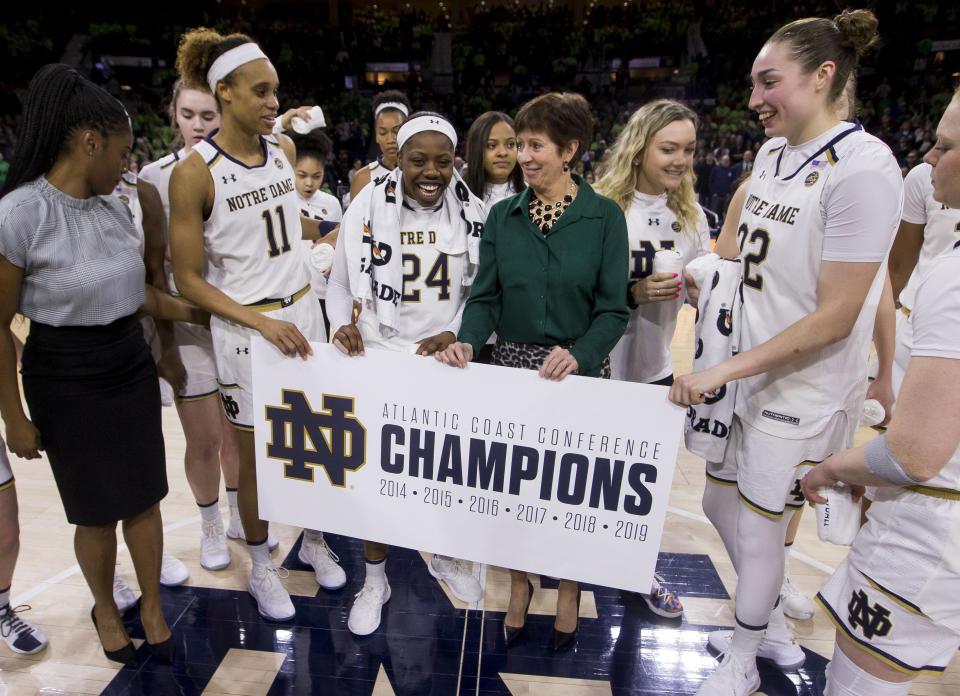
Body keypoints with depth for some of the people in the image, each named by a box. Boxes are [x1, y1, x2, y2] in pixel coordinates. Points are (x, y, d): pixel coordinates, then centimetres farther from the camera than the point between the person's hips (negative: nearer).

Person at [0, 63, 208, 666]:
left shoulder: (115, 206, 2)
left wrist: (194, 313, 13)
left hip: (131, 364, 5)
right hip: (65, 379, -5)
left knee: (144, 497, 12)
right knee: (96, 511, 11)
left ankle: (152, 607, 33)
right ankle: (105, 609, 38)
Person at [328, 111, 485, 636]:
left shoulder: (471, 213, -1)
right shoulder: (368, 208, -5)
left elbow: (480, 291, 4)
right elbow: (340, 284, 2)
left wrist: (455, 334, -12)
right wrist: (344, 324, -17)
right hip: (378, 357, -1)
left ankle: (445, 556, 42)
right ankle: (375, 578, 31)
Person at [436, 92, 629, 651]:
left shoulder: (604, 216, -4)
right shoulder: (503, 216, 4)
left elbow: (613, 309, -8)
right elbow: (486, 295, 1)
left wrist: (578, 354, -25)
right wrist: (468, 341, -18)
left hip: (581, 369, -2)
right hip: (514, 364, 3)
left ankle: (568, 589, 34)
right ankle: (519, 583, 34)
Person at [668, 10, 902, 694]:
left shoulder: (862, 167, -20)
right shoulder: (773, 151, 6)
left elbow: (835, 317, -22)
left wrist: (723, 371, -22)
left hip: (802, 388, -8)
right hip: (742, 368, 8)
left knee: (758, 526, 7)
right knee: (724, 504, 20)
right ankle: (770, 612, 48)